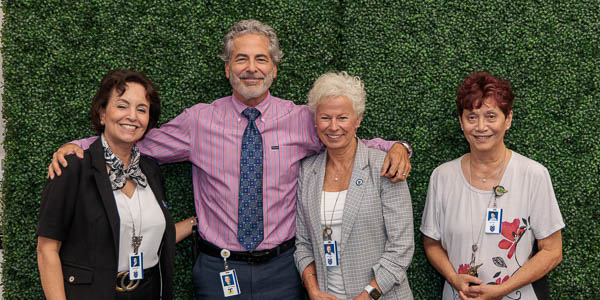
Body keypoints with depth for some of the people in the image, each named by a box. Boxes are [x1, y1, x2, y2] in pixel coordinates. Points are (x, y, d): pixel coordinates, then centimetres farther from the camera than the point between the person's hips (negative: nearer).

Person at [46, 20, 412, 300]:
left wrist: (396, 147, -10)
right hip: (219, 270, 0)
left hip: (281, 270, 1)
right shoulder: (199, 120, -1)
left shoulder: (301, 120, -1)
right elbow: (138, 144, 5)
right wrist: (76, 146, -5)